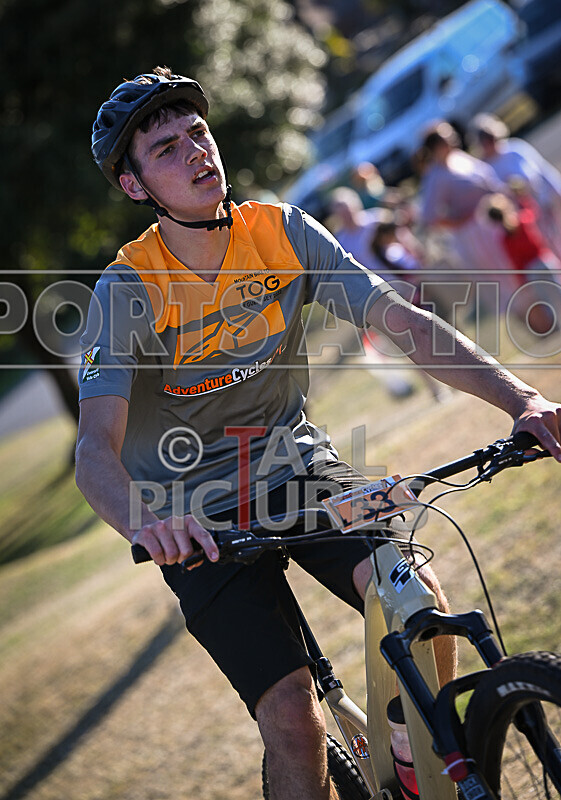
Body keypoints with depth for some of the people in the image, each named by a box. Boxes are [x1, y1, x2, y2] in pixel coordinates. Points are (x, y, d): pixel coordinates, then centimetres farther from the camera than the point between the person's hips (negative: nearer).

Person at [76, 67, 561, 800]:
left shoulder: (283, 234, -9)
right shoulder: (129, 290, -19)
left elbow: (405, 321, -15)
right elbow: (96, 451, -29)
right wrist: (143, 524, -52)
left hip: (298, 467, 3)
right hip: (199, 514, -3)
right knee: (293, 720, -18)